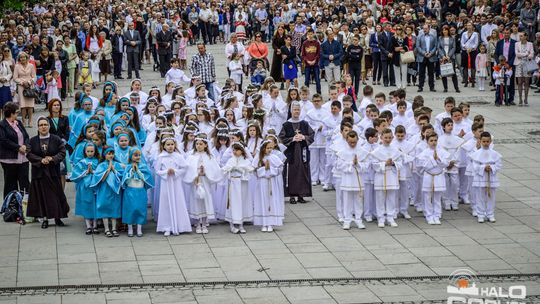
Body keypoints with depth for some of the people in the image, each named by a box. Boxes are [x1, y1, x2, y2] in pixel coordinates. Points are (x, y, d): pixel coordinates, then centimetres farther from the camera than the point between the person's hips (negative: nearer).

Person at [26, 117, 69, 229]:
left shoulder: (56, 139, 1)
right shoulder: (32, 141, 3)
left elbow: (62, 152, -3)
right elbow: (29, 154, -3)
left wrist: (52, 158, -17)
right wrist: (41, 160, -17)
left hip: (53, 172, -1)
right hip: (39, 172, 1)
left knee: (56, 195, 1)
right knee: (42, 196, 1)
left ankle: (57, 217, 12)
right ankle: (45, 218, 7)